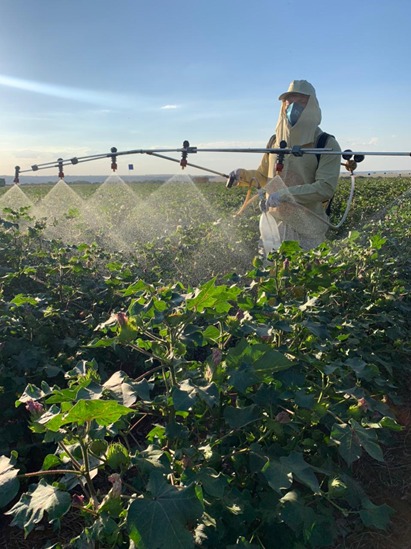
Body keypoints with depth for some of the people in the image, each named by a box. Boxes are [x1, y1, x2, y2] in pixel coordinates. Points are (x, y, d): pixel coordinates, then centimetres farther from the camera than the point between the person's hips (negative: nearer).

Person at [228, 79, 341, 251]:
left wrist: (285, 194, -24)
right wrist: (243, 175, 2)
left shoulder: (327, 145, -4)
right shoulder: (275, 142, 10)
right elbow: (263, 176, 22)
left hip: (308, 229, -4)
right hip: (274, 223, 4)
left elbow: (326, 188, -15)